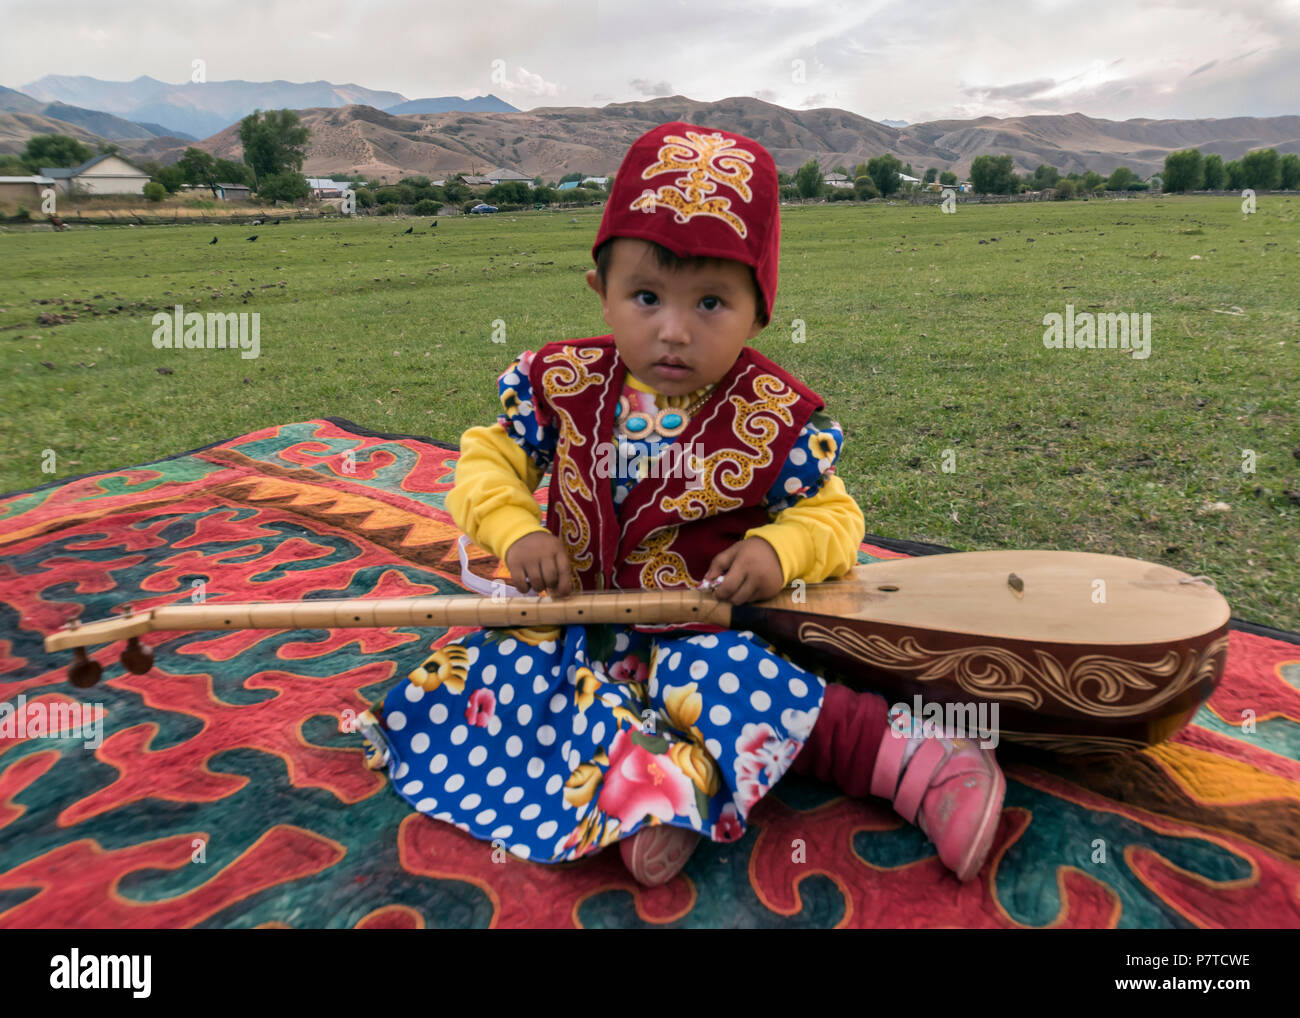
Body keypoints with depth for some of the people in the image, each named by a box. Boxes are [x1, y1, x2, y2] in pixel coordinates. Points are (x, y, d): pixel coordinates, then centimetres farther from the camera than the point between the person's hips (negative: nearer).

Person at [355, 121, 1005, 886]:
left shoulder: (777, 419, -9)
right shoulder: (561, 385, -4)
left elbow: (834, 516, 2)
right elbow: (487, 460, 5)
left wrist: (778, 550, -21)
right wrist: (517, 533, -15)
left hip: (705, 630, -3)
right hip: (573, 619, 4)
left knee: (719, 676, -36)